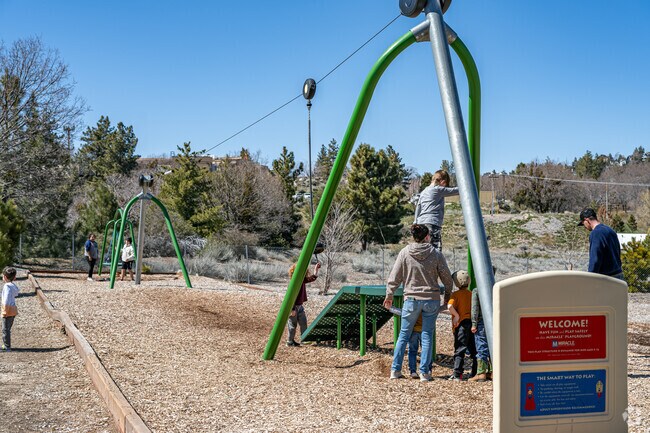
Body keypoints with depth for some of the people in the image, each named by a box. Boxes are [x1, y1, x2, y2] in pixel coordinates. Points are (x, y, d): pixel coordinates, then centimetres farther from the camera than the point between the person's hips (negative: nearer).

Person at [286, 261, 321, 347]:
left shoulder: (303, 280, 3)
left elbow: (313, 278, 17)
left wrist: (316, 269, 6)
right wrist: (292, 310, -23)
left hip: (300, 306, 8)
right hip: (293, 307, -8)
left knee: (303, 323, 9)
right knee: (293, 325, 2)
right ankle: (290, 342, 14)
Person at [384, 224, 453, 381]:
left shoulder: (405, 253, -4)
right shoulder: (436, 254, -4)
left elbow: (394, 277, -1)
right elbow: (447, 278, 3)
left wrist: (389, 295, 12)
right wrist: (448, 295, 21)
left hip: (411, 299, 0)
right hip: (432, 299, 0)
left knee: (404, 334, 11)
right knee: (427, 336, 7)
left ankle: (395, 370, 10)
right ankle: (424, 372, 6)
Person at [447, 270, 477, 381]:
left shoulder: (456, 294, -8)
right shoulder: (471, 294, 11)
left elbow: (450, 306, -25)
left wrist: (456, 316, -14)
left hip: (462, 323, -6)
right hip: (472, 322, 6)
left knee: (459, 349, -4)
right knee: (473, 350, 13)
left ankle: (457, 374, -9)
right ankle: (475, 373, 18)